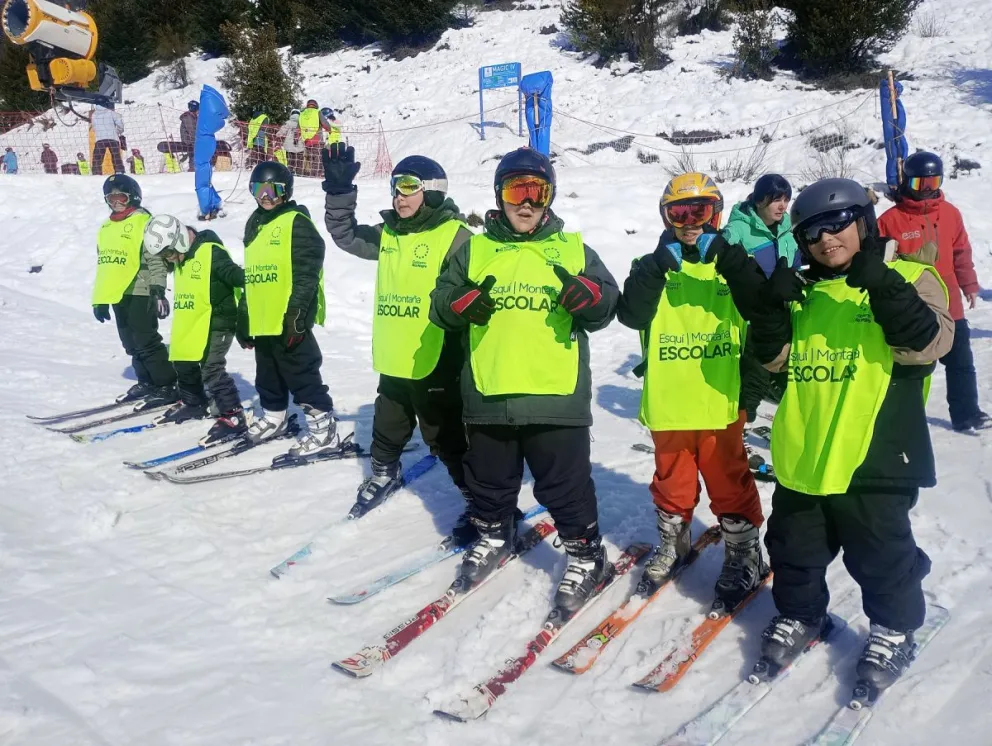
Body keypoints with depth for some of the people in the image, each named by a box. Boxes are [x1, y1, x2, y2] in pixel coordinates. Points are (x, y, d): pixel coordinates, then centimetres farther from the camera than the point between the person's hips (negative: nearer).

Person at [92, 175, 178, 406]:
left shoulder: (143, 221, -6)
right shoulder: (106, 227, 18)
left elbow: (155, 258, -12)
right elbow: (103, 263, 21)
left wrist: (158, 290, -20)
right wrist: (99, 298, 18)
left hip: (139, 293, -8)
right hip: (117, 295, 8)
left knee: (146, 342, -8)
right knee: (131, 344, 13)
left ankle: (167, 385, -1)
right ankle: (146, 383, 23)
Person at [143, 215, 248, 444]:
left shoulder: (212, 253, -18)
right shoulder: (182, 258, 12)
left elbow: (234, 274, -28)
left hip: (215, 323, -10)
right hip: (189, 326, 10)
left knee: (212, 370, -15)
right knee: (184, 365, 20)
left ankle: (233, 417, -10)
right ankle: (193, 403, 42)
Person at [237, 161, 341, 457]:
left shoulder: (297, 223, -9)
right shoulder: (255, 224, 18)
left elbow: (307, 274, -16)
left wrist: (296, 315, -22)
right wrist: (244, 317, 21)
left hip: (290, 321, -8)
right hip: (261, 321, 8)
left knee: (302, 377, -4)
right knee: (268, 377, 20)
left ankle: (324, 428, 3)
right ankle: (273, 417, 37)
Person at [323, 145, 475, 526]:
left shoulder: (455, 237, -13)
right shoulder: (388, 233, 9)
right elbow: (345, 234, 15)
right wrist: (339, 189, 0)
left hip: (436, 364, -7)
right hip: (393, 361, 7)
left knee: (447, 438, 0)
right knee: (387, 428, 25)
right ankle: (383, 474, 50)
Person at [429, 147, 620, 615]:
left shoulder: (573, 250, 7)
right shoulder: (474, 249, 9)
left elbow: (608, 305, 6)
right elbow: (439, 303, 7)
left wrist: (590, 297, -17)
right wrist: (458, 304, -16)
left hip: (556, 398, -2)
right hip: (488, 396, 2)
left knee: (565, 484, 4)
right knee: (489, 480, 18)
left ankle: (587, 555, 23)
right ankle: (494, 536, 43)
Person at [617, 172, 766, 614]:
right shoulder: (654, 265, 3)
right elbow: (632, 316, -12)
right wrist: (654, 269, -21)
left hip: (720, 399, -2)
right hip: (667, 401, 2)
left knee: (728, 481, 8)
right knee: (672, 479, 17)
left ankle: (744, 556, 23)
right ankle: (673, 543, 37)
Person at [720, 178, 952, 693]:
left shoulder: (909, 279, -3)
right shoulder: (803, 292, 11)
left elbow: (927, 343, -19)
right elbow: (776, 358, 5)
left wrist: (882, 286, -30)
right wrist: (769, 306, -12)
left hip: (874, 456, -5)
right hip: (802, 454, 5)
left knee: (881, 552, 8)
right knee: (795, 547, 17)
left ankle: (893, 629, 30)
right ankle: (800, 615, 39)